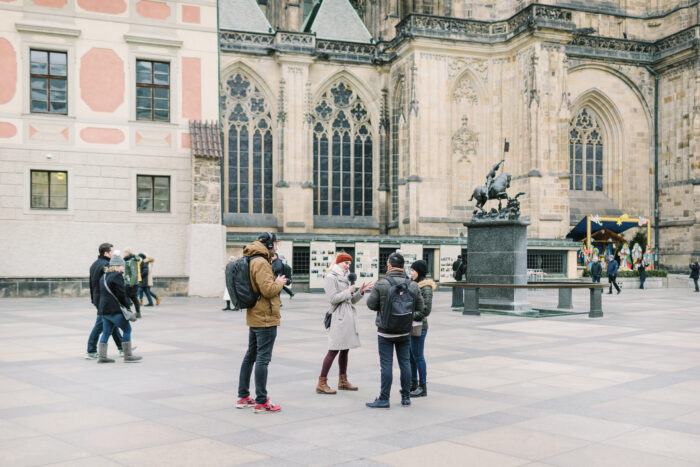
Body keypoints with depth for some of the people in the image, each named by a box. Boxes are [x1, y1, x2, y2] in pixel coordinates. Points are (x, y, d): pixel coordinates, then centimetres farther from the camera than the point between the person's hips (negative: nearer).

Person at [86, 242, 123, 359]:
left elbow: (91, 284, 19)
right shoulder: (106, 265, -17)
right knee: (99, 325, -4)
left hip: (97, 299, 10)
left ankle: (122, 348, 24)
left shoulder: (94, 264, 14)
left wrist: (93, 299, 24)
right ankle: (90, 352, 1)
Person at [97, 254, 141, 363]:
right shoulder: (117, 276, -12)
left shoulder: (104, 277, 17)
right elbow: (121, 294, -14)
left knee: (106, 332, 11)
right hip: (114, 309, -9)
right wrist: (127, 306, -5)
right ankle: (128, 355, 2)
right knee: (127, 329, 0)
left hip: (104, 309, 9)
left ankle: (101, 356, 10)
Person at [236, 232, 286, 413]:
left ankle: (243, 397, 23)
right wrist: (279, 282, -6)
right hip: (266, 317, -10)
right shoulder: (261, 263, -17)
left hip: (254, 317, 10)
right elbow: (268, 289, -23)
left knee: (251, 355, 16)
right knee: (263, 358, -6)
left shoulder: (252, 261, 14)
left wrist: (277, 283, 9)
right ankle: (261, 402, -2)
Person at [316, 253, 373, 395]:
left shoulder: (346, 277, 19)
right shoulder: (331, 278, -7)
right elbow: (332, 298, -17)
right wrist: (349, 291, -11)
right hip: (338, 317, -9)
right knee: (334, 350, -10)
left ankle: (343, 381, 21)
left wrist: (360, 291, 3)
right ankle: (321, 383, -6)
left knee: (345, 349, 12)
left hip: (349, 317, 9)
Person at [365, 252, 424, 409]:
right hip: (405, 331, 3)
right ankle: (406, 397, 17)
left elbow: (371, 304, -8)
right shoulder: (412, 285, -1)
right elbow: (419, 307, 4)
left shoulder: (381, 284, -12)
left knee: (386, 364, -1)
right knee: (405, 362, 11)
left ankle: (384, 399, 4)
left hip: (385, 331, -3)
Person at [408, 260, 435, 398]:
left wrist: (411, 316, -15)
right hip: (410, 326, 9)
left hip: (419, 326, -9)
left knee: (418, 356, -3)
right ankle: (413, 383, 26)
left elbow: (426, 309, -18)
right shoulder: (414, 285, 13)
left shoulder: (426, 288, -13)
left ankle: (422, 387, 6)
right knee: (411, 355, 14)